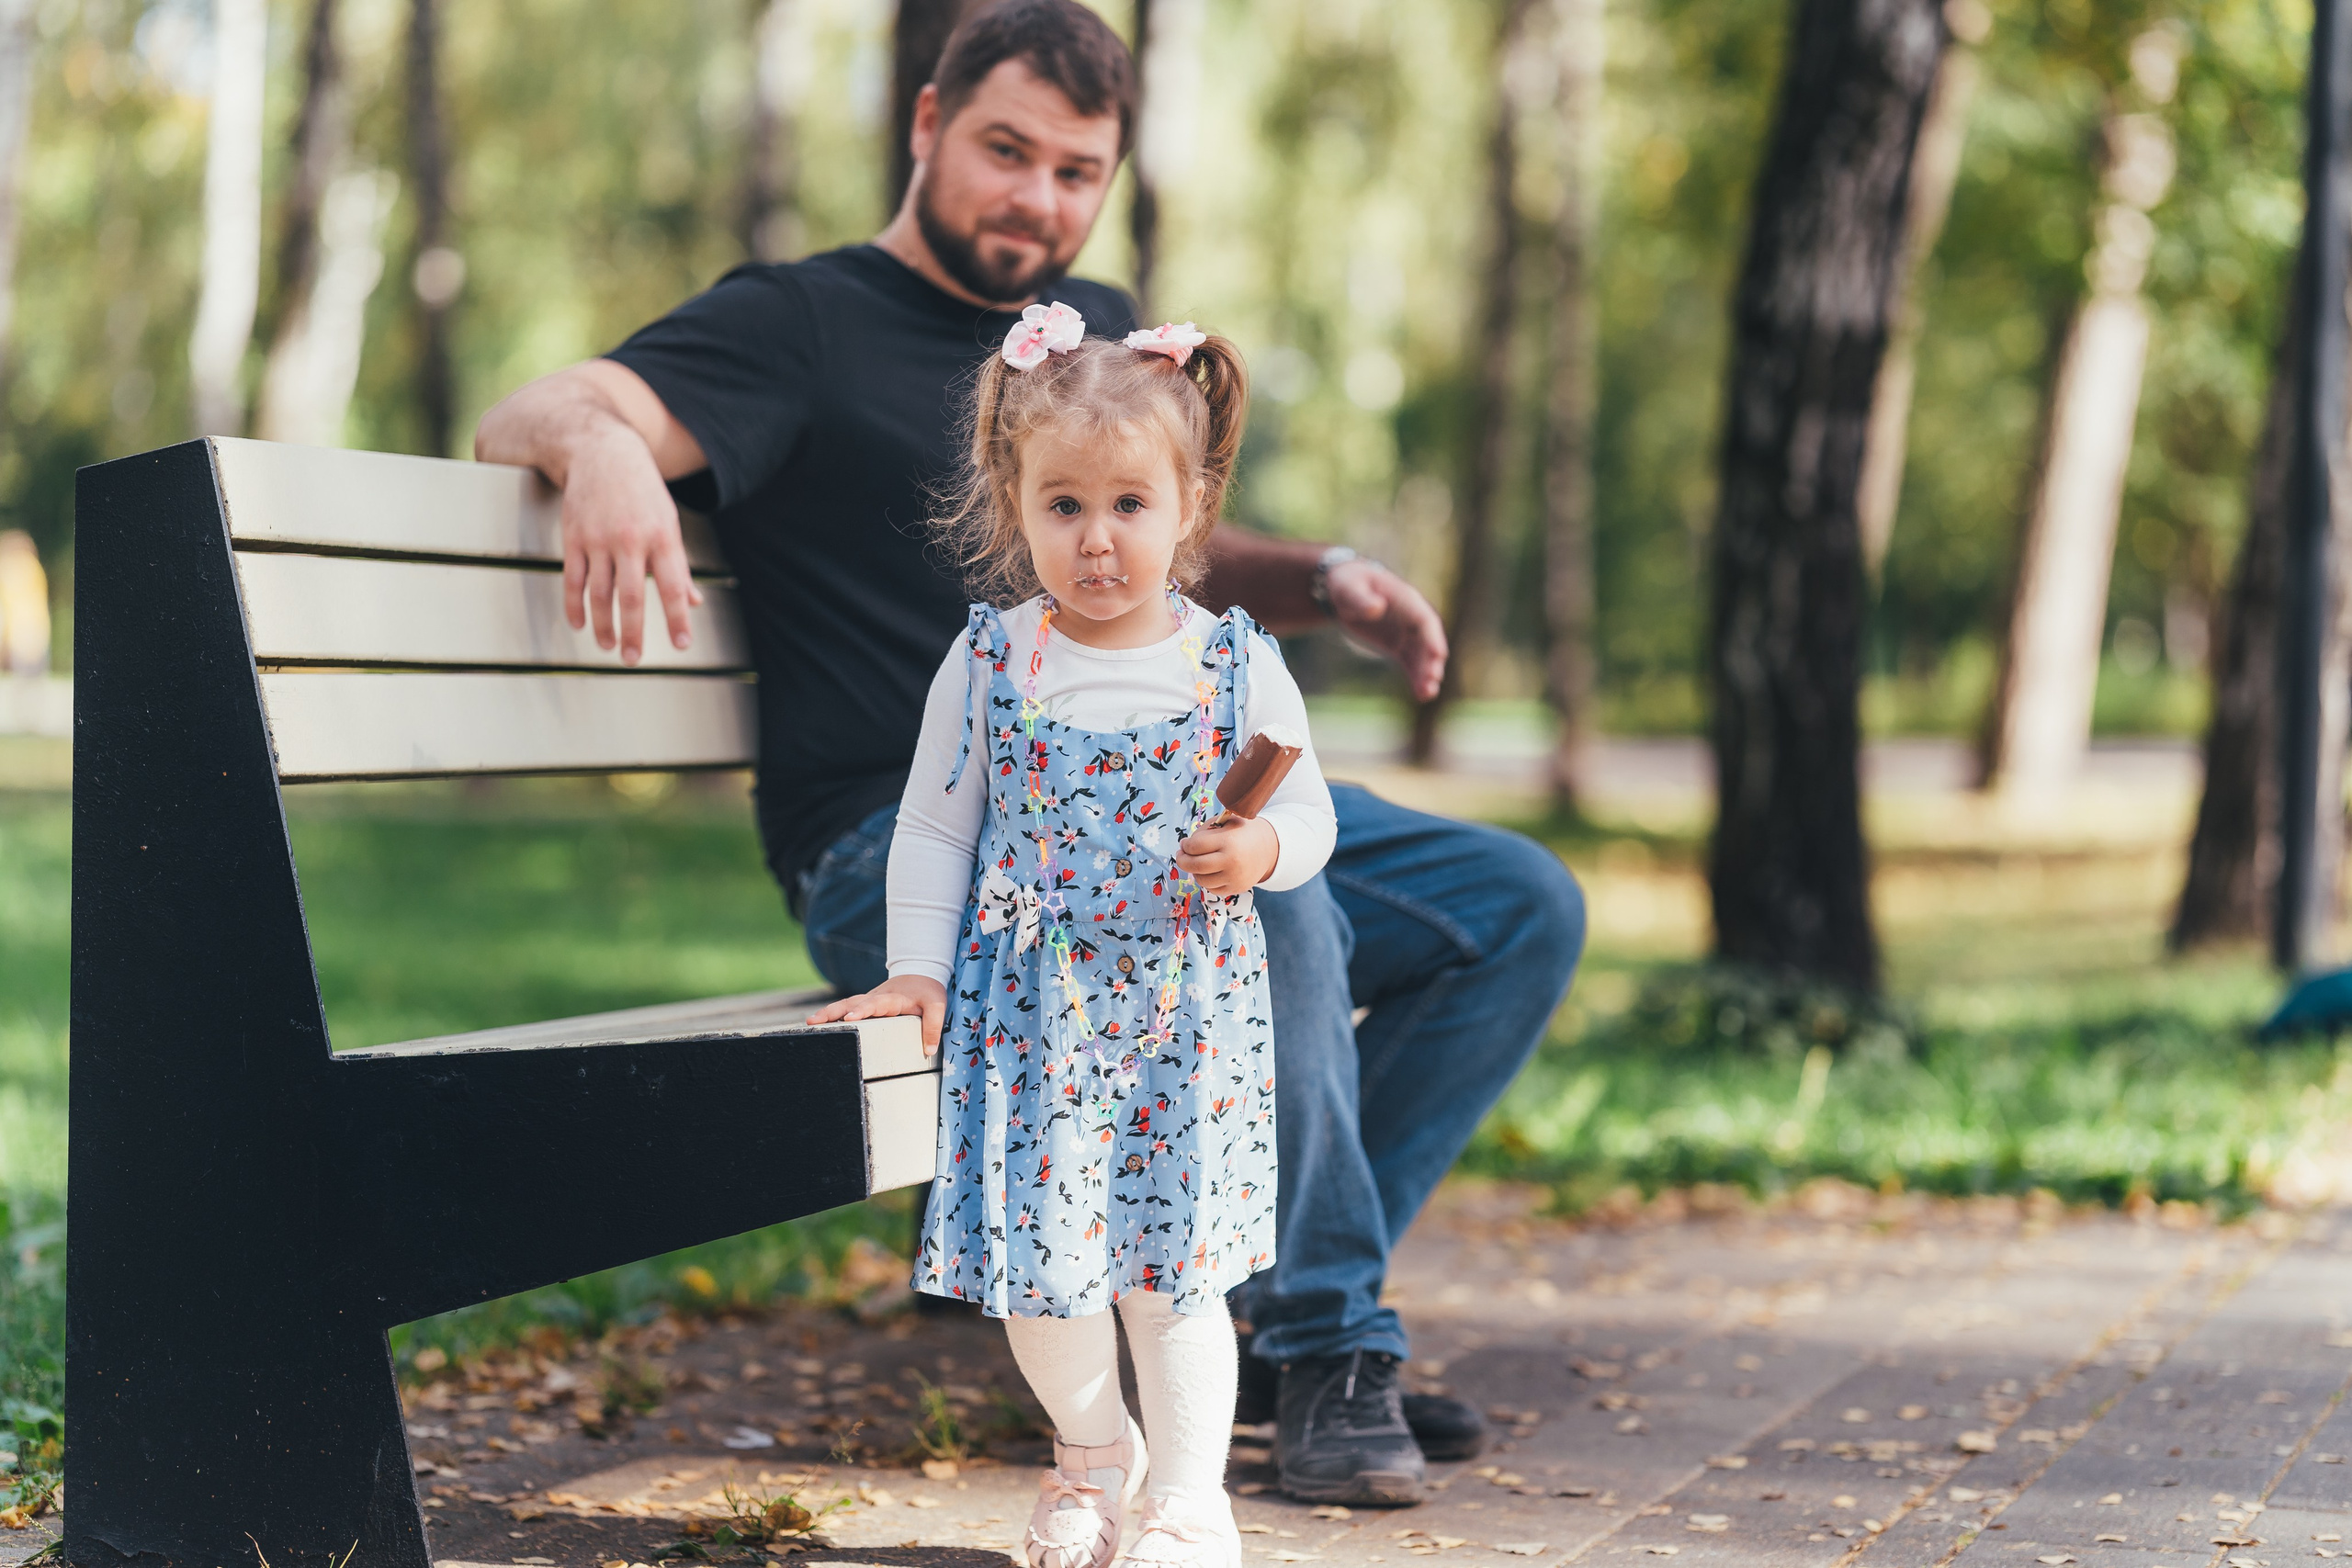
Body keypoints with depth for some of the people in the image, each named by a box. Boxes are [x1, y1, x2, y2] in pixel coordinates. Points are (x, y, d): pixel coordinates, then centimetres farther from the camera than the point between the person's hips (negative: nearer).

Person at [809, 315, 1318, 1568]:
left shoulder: (1240, 668, -2)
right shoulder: (988, 664, -1)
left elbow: (1308, 814, 5)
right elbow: (935, 827, 6)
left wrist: (1262, 849, -16)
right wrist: (920, 967, 0)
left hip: (1187, 1009, -1)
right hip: (1030, 1007, 1)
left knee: (1171, 1260, -1)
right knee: (1034, 1254, 4)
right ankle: (1091, 1449, 29)